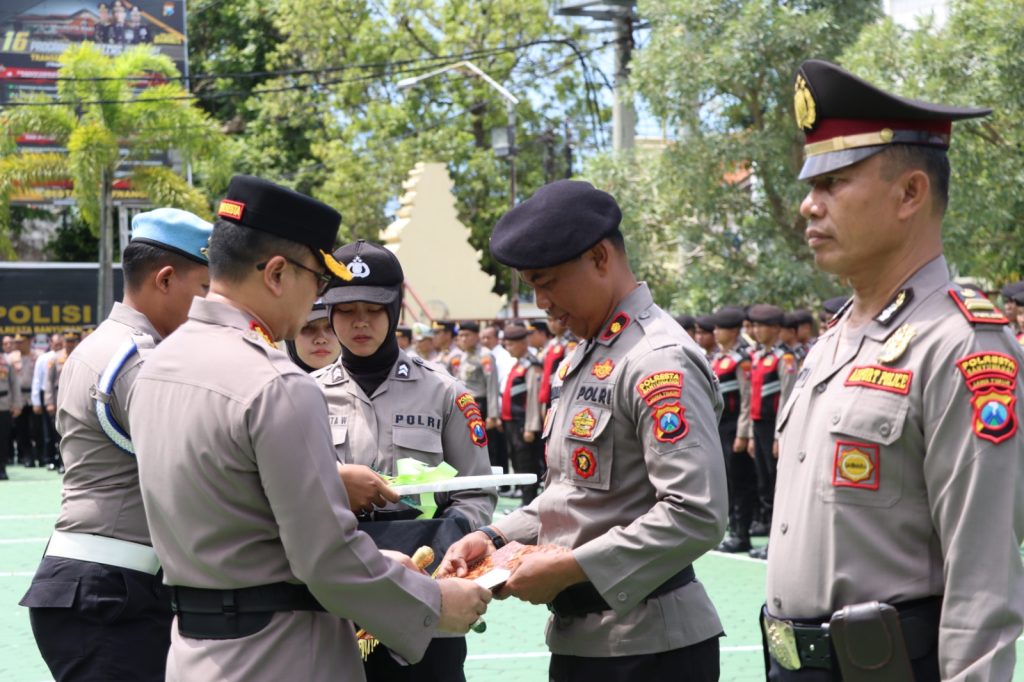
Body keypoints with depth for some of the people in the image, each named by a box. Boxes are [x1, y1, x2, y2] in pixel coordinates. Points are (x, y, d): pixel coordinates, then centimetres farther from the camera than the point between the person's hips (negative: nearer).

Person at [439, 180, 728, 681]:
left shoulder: (660, 362, -16)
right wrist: (497, 538, 6)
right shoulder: (584, 358, 14)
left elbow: (697, 517, -24)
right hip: (578, 638, 9)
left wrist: (565, 569, -20)